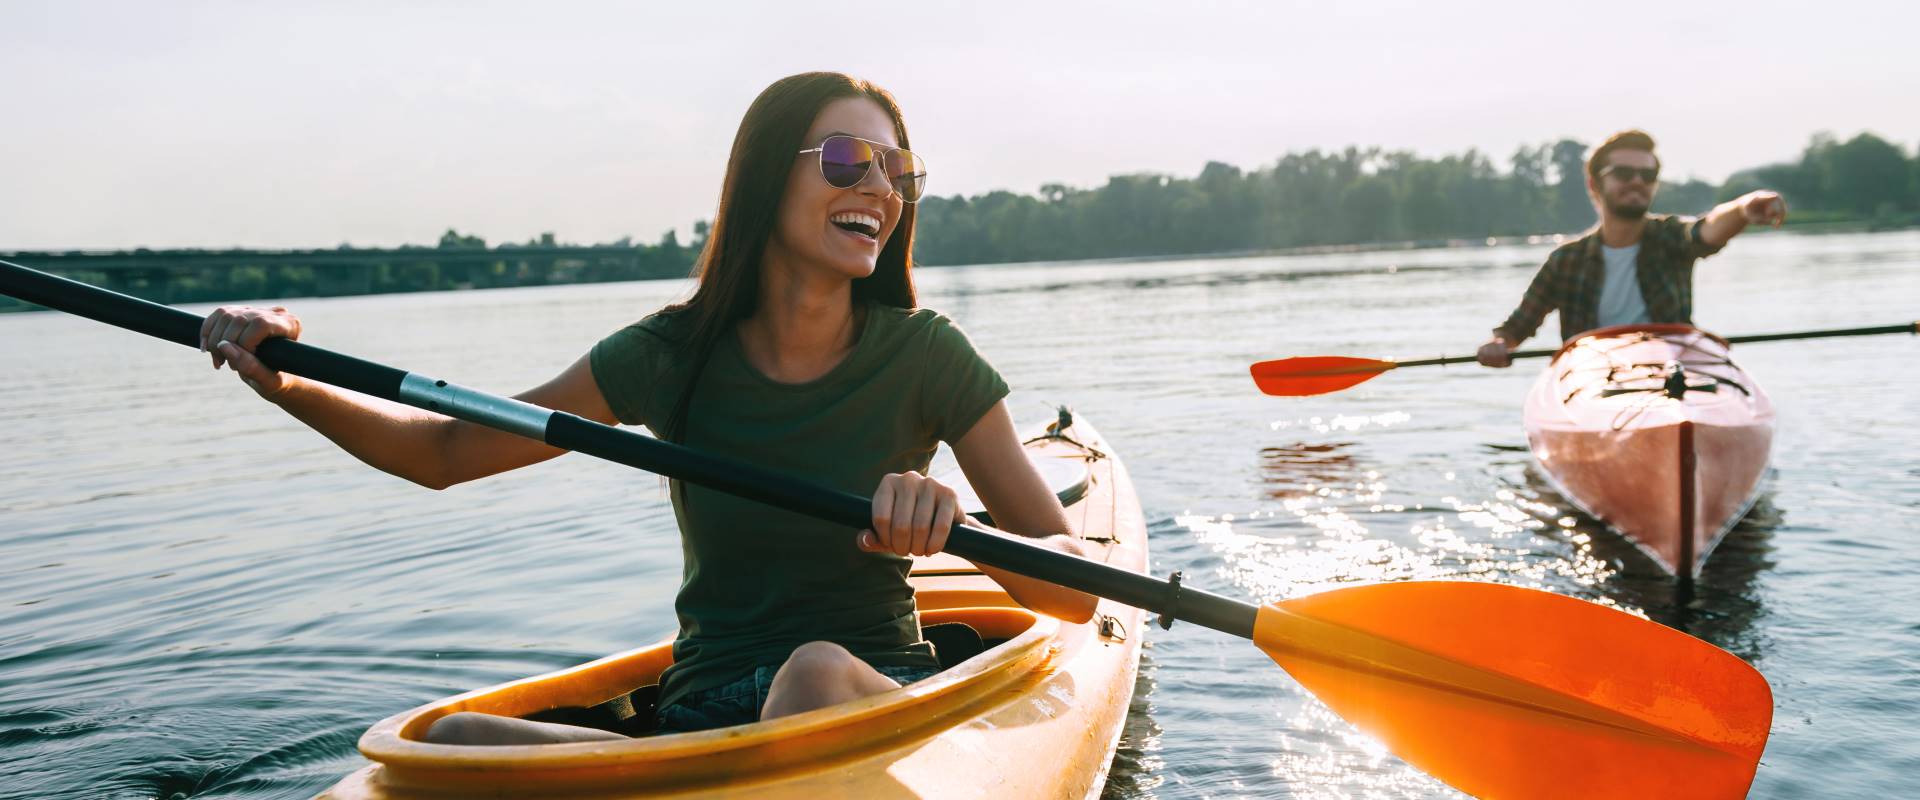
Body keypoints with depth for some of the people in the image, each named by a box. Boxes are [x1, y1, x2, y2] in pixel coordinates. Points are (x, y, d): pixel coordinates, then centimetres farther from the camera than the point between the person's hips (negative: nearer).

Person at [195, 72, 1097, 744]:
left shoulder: (924, 358, -5)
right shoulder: (671, 356, -1)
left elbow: (1076, 591, -7)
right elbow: (444, 452, 7)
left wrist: (956, 527, -28)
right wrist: (288, 385, -9)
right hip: (703, 712, 2)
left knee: (816, 670, -37)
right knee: (454, 741, -24)